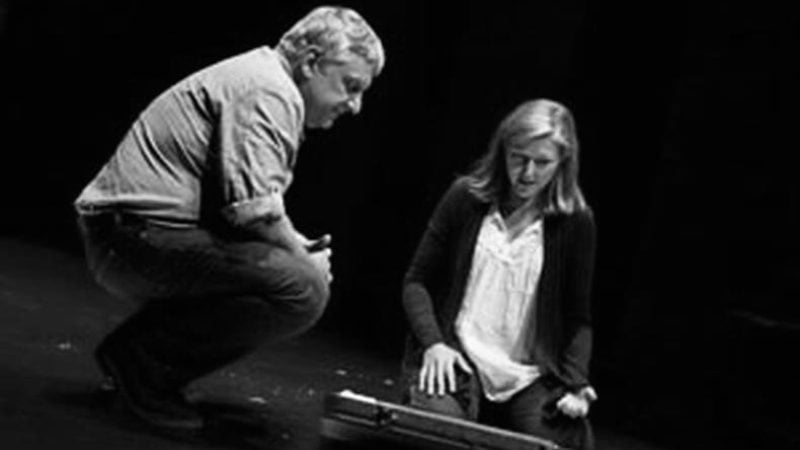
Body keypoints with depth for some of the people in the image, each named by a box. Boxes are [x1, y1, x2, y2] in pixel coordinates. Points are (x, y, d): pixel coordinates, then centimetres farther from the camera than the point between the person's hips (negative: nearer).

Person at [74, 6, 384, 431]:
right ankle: (142, 358, -10)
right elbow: (254, 210, -24)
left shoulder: (260, 78, 22)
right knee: (302, 290, -23)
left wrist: (299, 246, 6)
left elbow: (243, 200, 22)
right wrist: (304, 259, -7)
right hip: (139, 233, -11)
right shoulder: (270, 92, -13)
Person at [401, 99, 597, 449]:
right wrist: (432, 342, -13)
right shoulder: (466, 198, -1)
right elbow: (417, 281, 4)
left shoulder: (575, 221, -1)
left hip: (532, 375, 2)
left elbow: (577, 317, 5)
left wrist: (575, 382, -10)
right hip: (457, 357, -1)